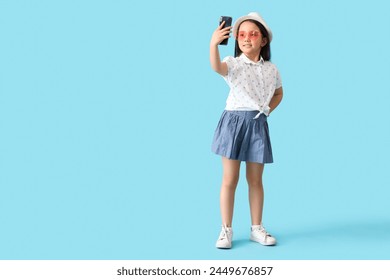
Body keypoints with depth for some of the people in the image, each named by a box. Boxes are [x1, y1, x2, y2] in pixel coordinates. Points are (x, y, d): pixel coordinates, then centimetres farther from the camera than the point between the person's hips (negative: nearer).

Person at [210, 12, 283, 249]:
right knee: (230, 180, 1)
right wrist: (214, 44, -47)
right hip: (234, 122, -3)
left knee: (256, 180, 10)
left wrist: (268, 110, 8)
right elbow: (217, 67, -30)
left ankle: (257, 228, 23)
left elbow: (278, 93, 24)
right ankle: (226, 230, 11)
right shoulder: (233, 64, -5)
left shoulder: (271, 69, 7)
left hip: (257, 124, 3)